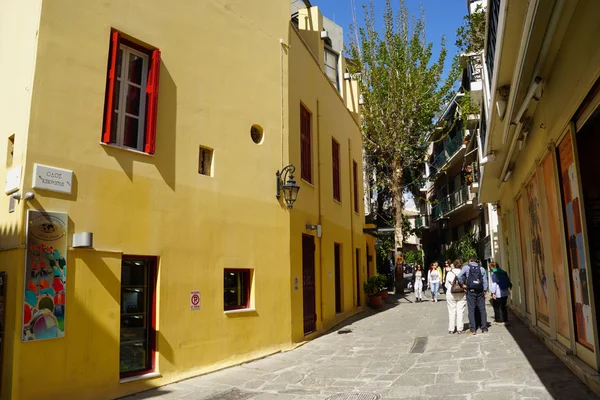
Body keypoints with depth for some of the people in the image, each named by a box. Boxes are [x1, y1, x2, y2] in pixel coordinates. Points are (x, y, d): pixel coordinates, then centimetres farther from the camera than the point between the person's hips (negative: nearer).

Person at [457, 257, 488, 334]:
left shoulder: (466, 267, 1)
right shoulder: (481, 268, 7)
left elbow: (459, 276, -12)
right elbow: (485, 281, 5)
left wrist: (463, 284, 0)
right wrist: (484, 291, 10)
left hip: (470, 291, -2)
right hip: (480, 291, 2)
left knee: (471, 310, 1)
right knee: (482, 309, 10)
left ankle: (473, 329, 1)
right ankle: (484, 328, 11)